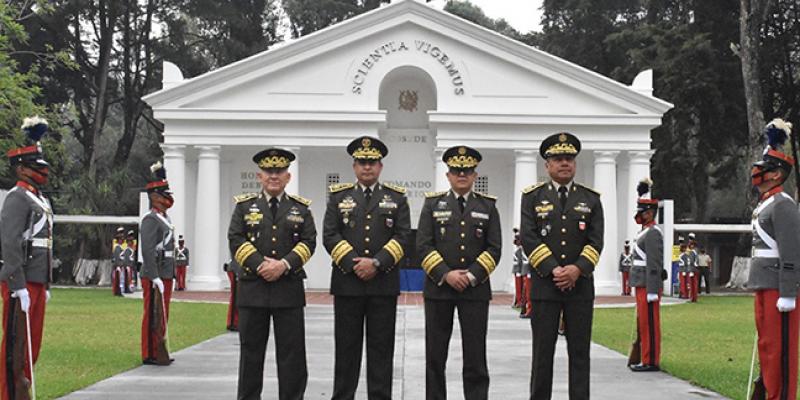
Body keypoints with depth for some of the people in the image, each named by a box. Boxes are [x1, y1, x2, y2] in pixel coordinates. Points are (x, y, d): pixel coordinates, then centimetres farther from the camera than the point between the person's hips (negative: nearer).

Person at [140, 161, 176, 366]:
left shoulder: (165, 219, 17)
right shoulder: (150, 220, -14)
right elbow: (147, 251, -21)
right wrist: (155, 278, -24)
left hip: (165, 276, 10)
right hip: (155, 277, -10)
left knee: (161, 316, 13)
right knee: (154, 316, -5)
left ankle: (159, 353, 19)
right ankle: (151, 354, -1)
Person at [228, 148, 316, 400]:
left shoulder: (301, 208, 9)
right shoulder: (245, 205, 8)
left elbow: (309, 242, 0)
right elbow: (235, 240, -2)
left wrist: (284, 265, -14)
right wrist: (261, 266, -13)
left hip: (289, 289, 0)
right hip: (253, 288, 0)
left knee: (291, 350, 1)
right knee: (251, 350, 5)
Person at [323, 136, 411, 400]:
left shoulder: (396, 197, 8)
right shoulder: (339, 196, 8)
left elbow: (403, 237, -1)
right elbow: (330, 235, -1)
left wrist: (376, 263, -13)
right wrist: (355, 263, -12)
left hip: (384, 283, 0)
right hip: (347, 282, 0)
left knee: (381, 346, 2)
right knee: (346, 346, 4)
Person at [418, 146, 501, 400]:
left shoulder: (487, 206, 7)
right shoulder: (433, 204, 6)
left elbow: (494, 248, 1)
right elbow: (423, 245, -2)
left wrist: (471, 276, -11)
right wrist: (446, 275, -13)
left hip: (475, 289, 0)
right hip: (438, 288, 0)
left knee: (475, 354, -1)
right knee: (435, 354, 4)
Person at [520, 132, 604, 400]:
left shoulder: (591, 199, 9)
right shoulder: (532, 197, 5)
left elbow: (596, 241, 1)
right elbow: (529, 238, -4)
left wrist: (577, 270, -14)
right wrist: (553, 270, -14)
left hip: (580, 285, 1)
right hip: (544, 285, -1)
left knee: (579, 351, 3)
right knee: (543, 351, 1)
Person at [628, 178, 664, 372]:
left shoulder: (653, 234, -14)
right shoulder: (645, 232, 18)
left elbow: (654, 265, -19)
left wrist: (652, 291, -22)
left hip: (648, 287, -10)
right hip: (642, 285, 10)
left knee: (649, 324, -6)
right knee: (643, 323, 13)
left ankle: (651, 361, -3)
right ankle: (645, 359, 19)